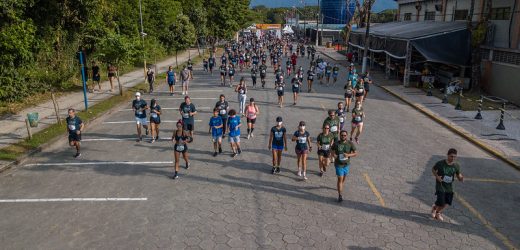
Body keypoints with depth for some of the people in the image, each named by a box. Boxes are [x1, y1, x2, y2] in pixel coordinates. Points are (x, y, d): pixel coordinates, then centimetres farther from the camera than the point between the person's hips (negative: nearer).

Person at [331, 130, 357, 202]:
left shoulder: (350, 144, -5)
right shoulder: (336, 144, -8)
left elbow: (355, 153, -3)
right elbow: (332, 152, 4)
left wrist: (348, 155, -21)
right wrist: (334, 155, -19)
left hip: (347, 164, 3)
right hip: (339, 164, -3)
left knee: (344, 178, 20)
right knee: (340, 179, -8)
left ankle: (340, 187, 49)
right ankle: (340, 195, -6)